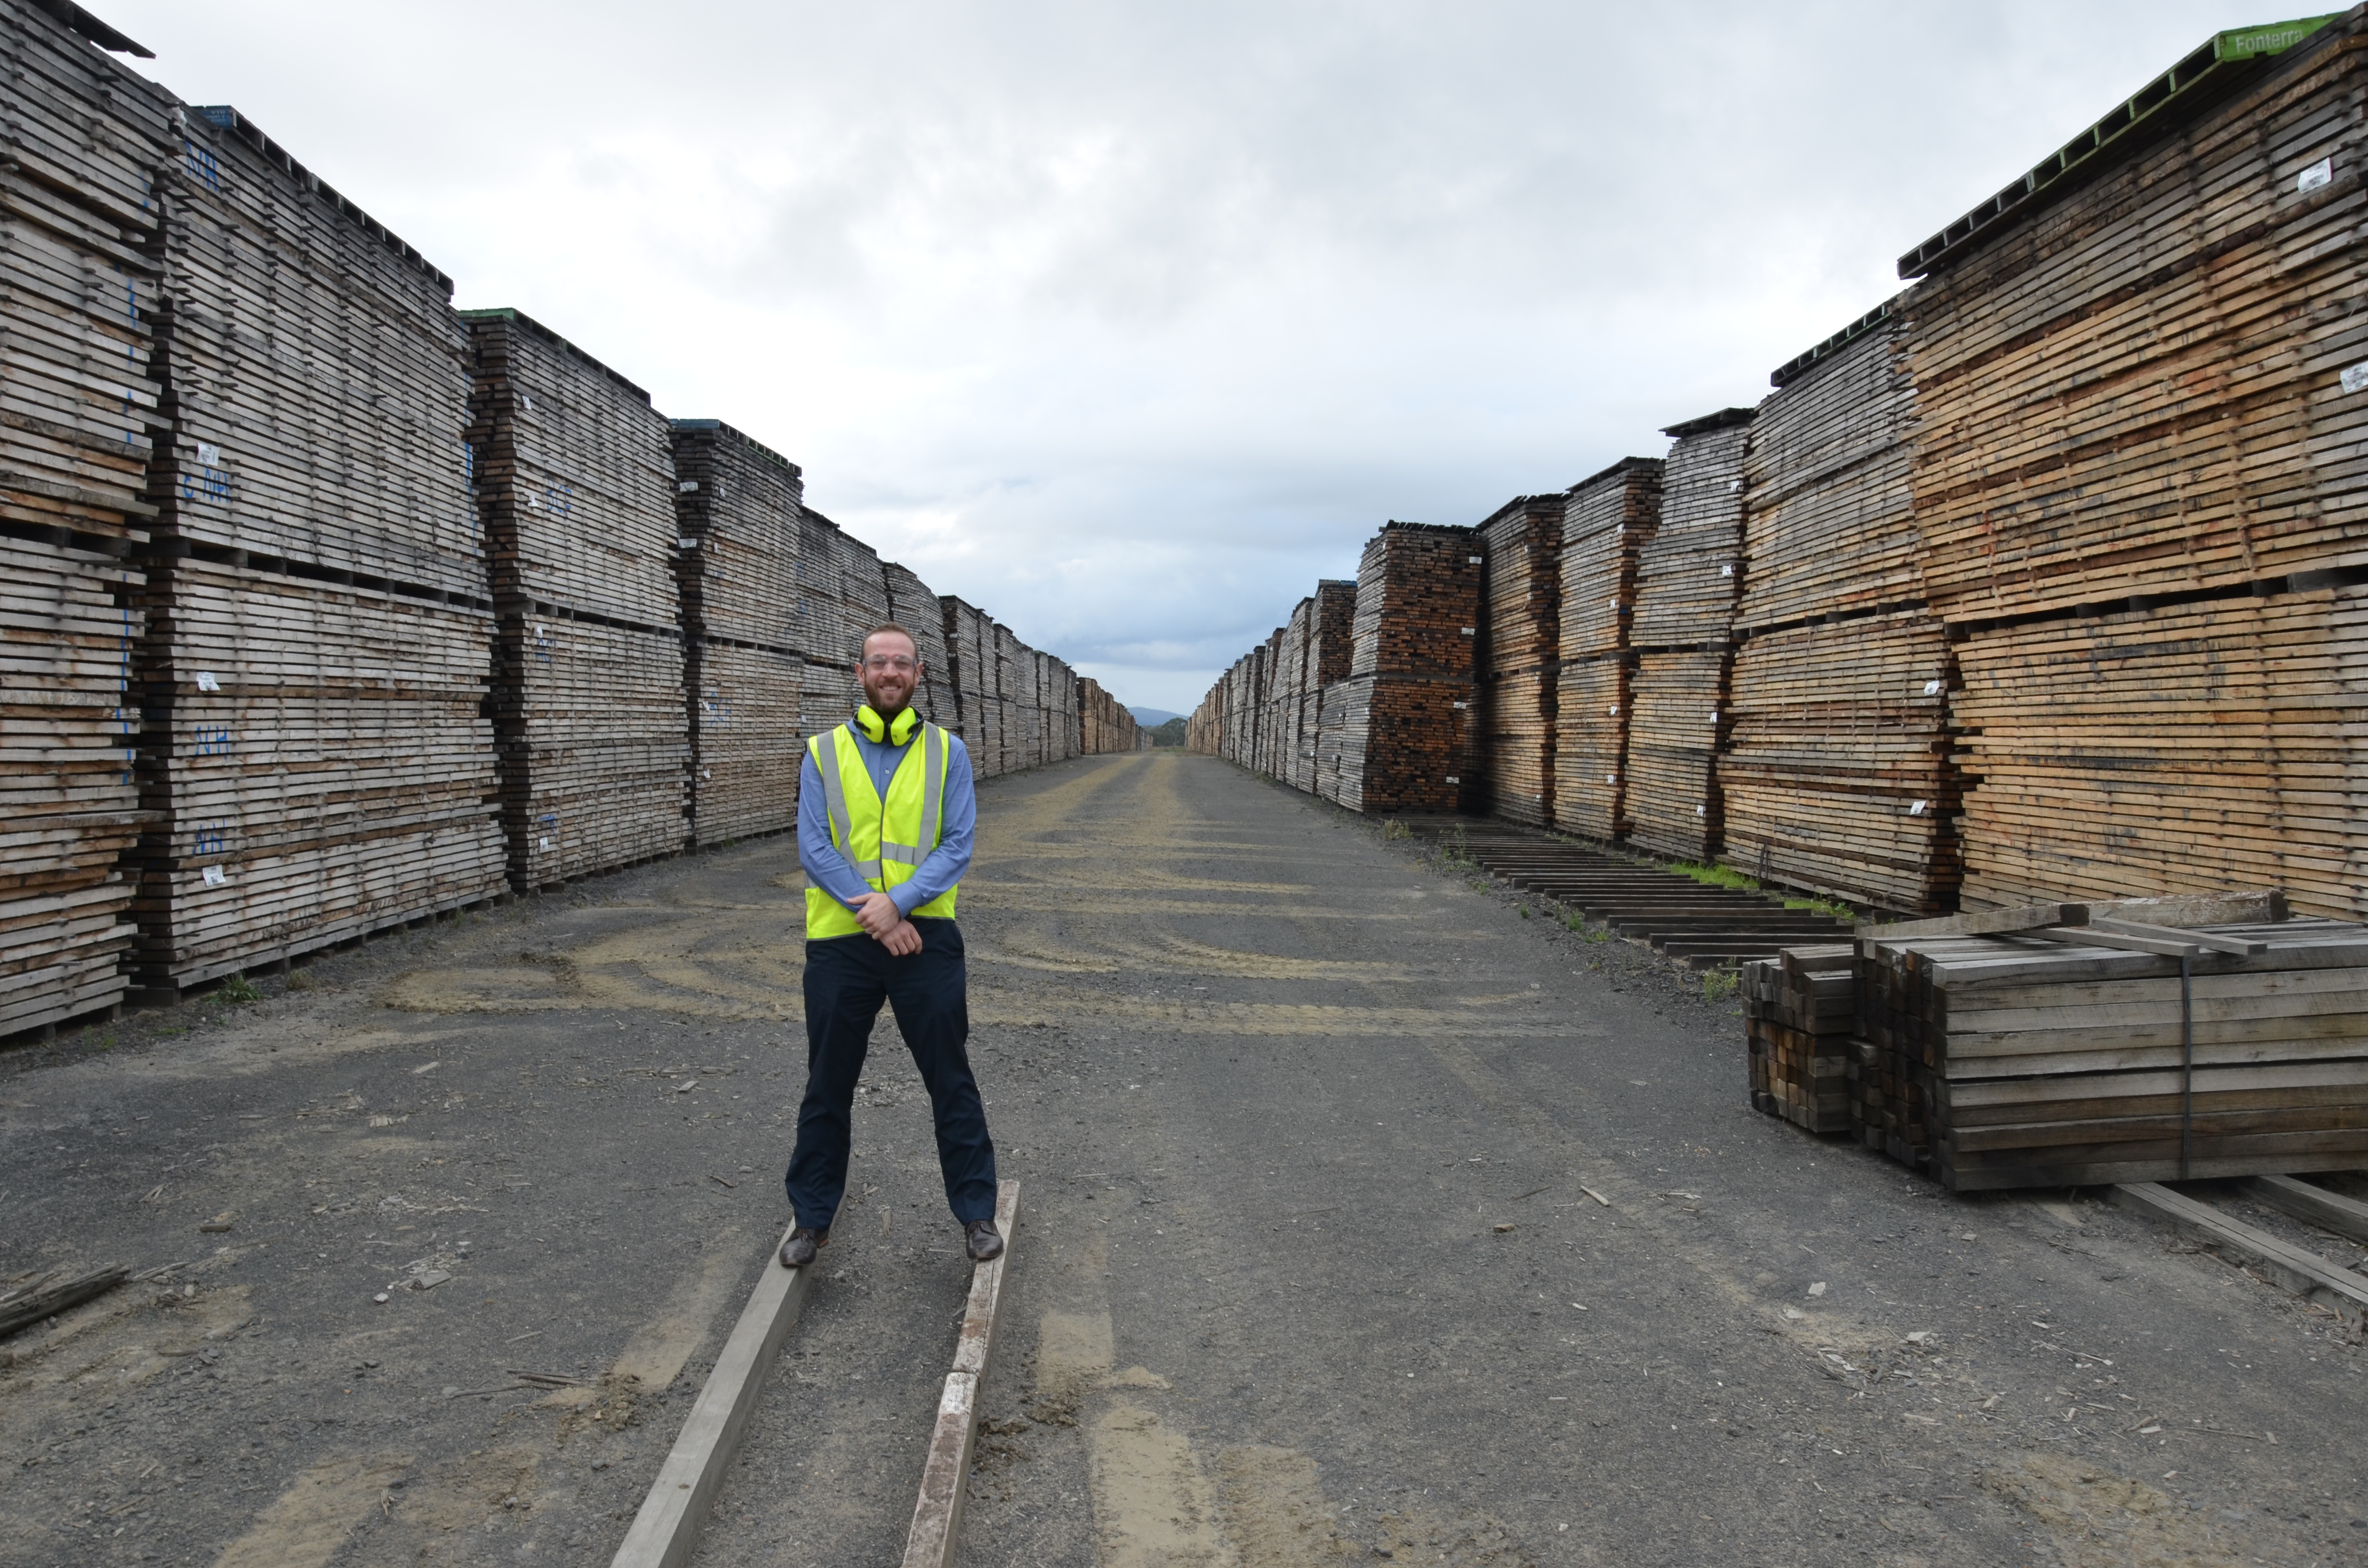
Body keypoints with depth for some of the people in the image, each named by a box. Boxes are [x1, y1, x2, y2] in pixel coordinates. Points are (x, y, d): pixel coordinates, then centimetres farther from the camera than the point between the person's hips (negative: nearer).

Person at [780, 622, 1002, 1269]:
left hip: (925, 935, 0)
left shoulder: (946, 752, 2)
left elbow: (957, 846, -4)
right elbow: (813, 846, -5)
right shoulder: (823, 752, 3)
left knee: (951, 1080, 6)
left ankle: (977, 1213, 21)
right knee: (827, 1086, 12)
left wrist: (897, 901, -18)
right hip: (839, 942, 1)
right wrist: (876, 917, -14)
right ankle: (812, 1219, 28)